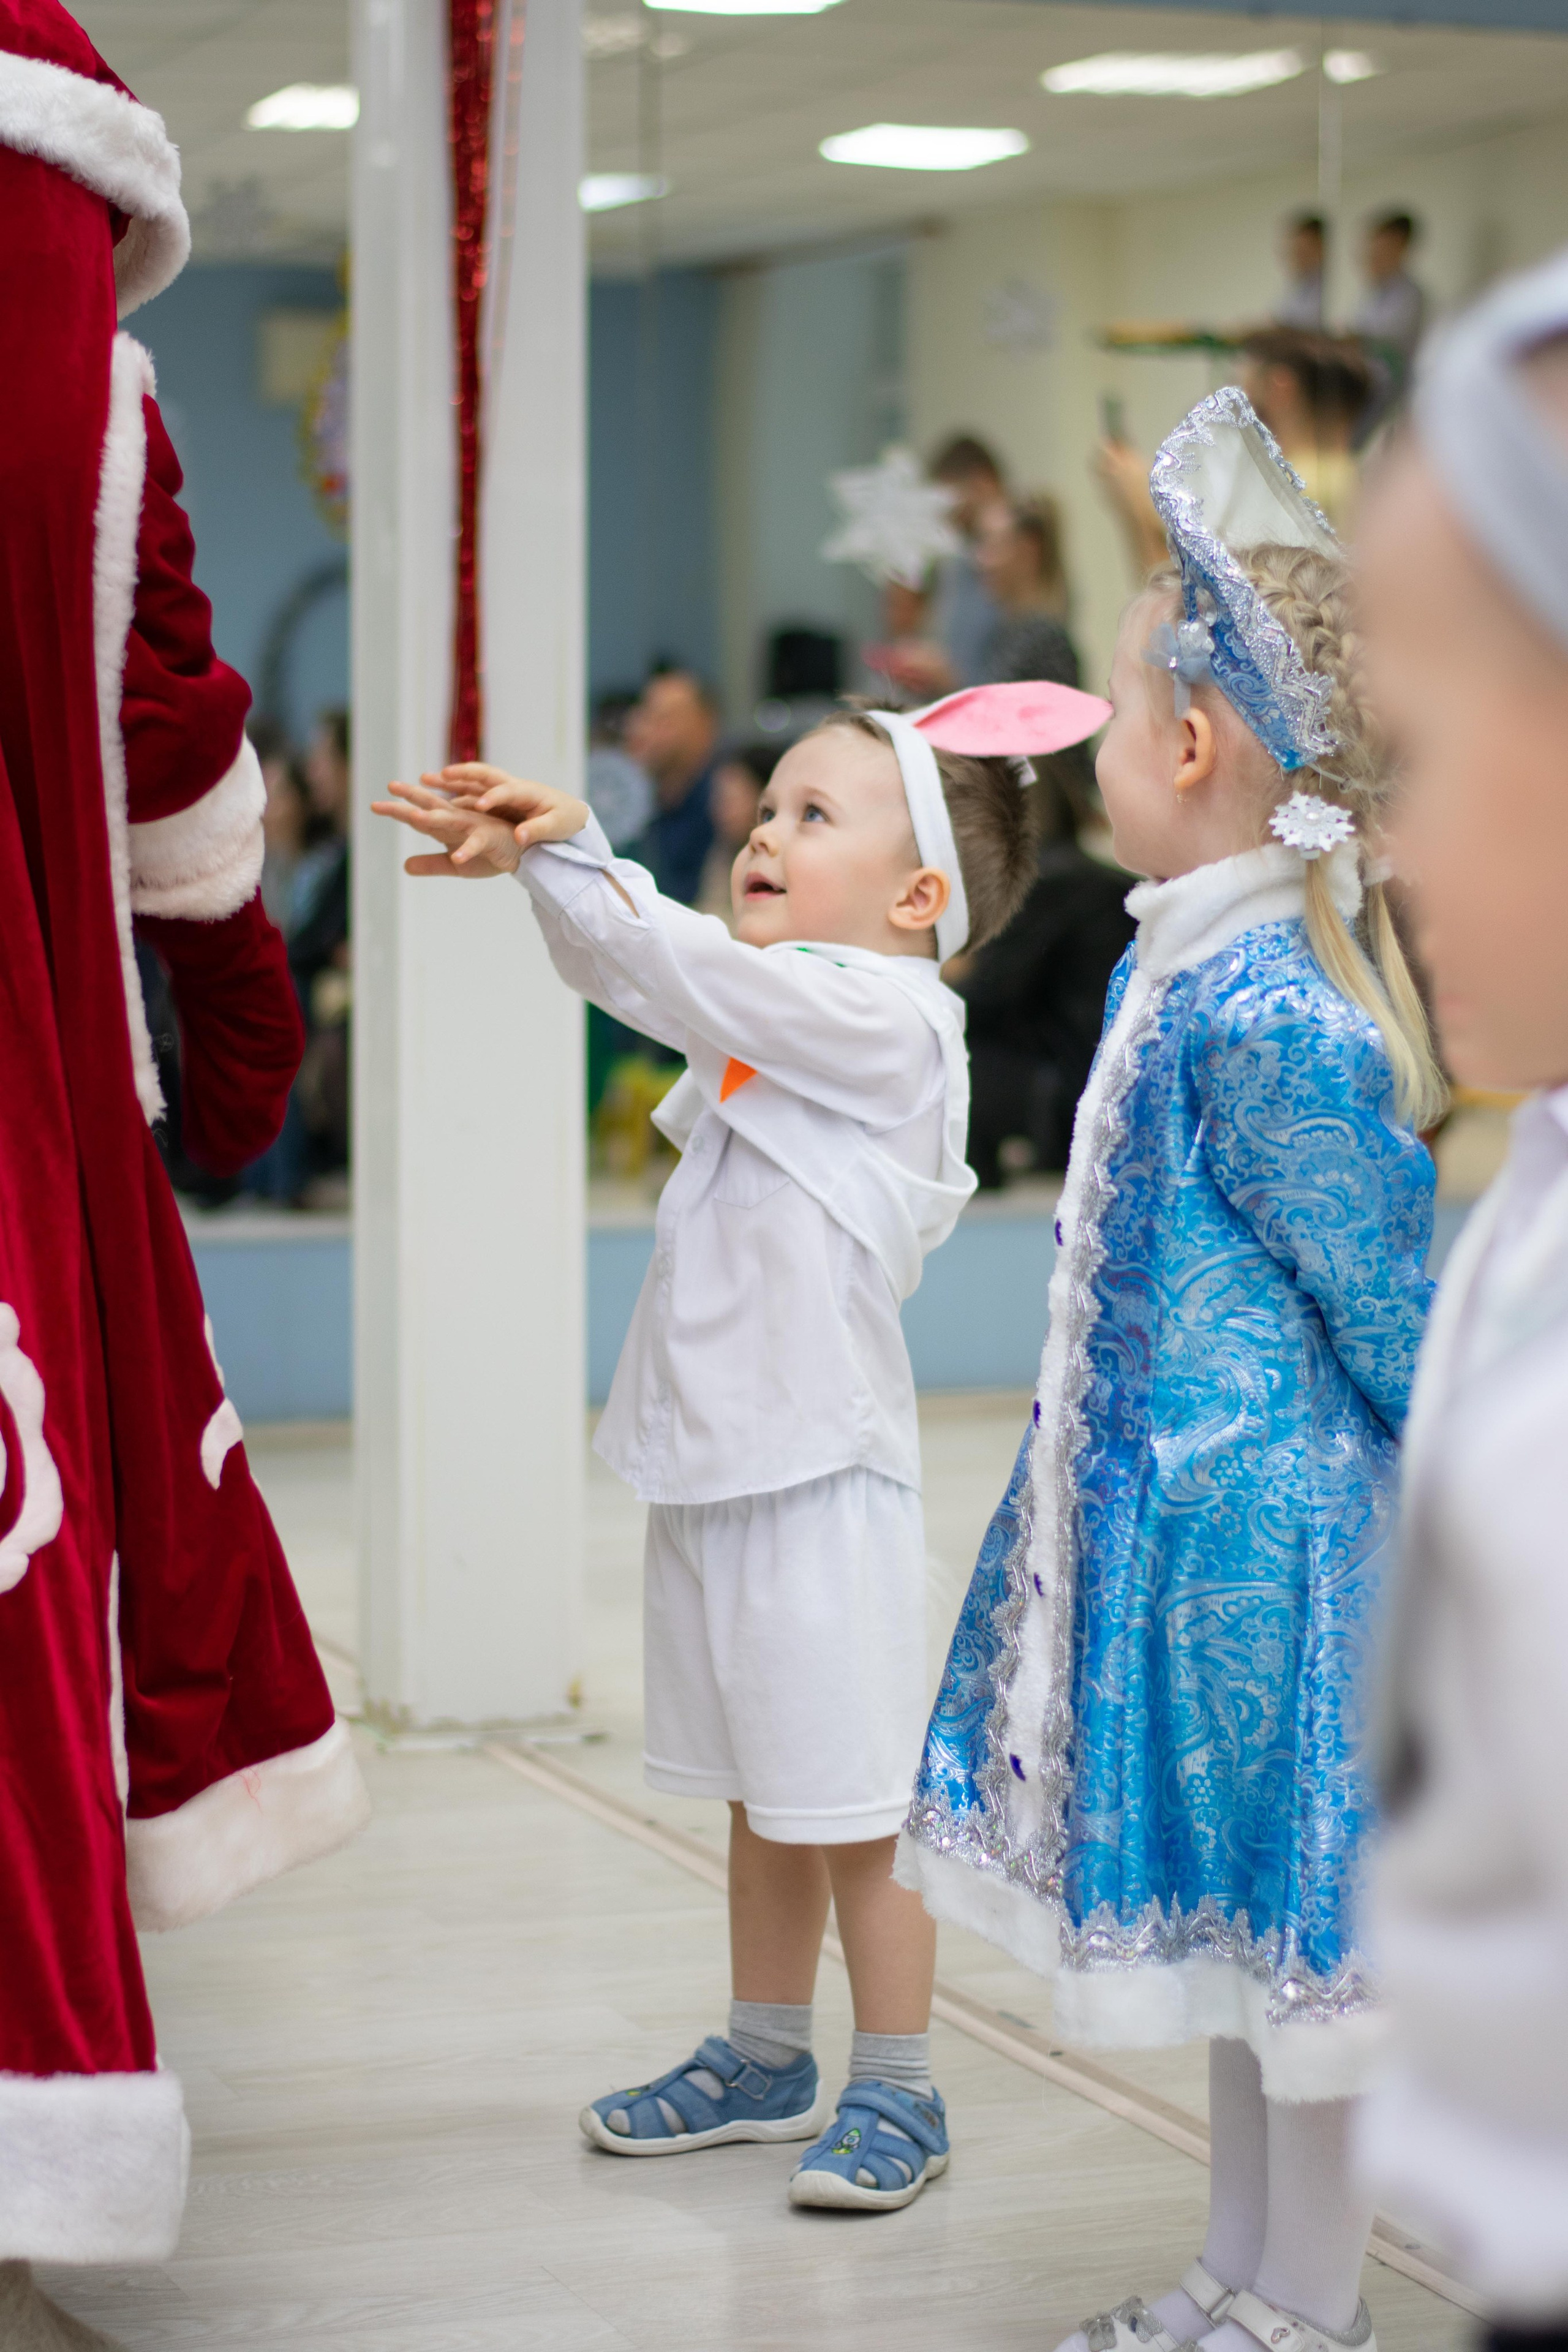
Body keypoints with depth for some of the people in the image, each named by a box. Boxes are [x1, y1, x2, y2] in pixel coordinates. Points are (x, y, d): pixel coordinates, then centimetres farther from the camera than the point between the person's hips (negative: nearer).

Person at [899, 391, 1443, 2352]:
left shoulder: (1261, 1016, -23)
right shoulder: (1183, 966, 7)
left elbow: (1390, 1302, -17)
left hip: (1256, 1524, -10)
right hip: (1183, 1506, 10)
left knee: (1278, 1905, 2)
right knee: (1236, 1912, 18)